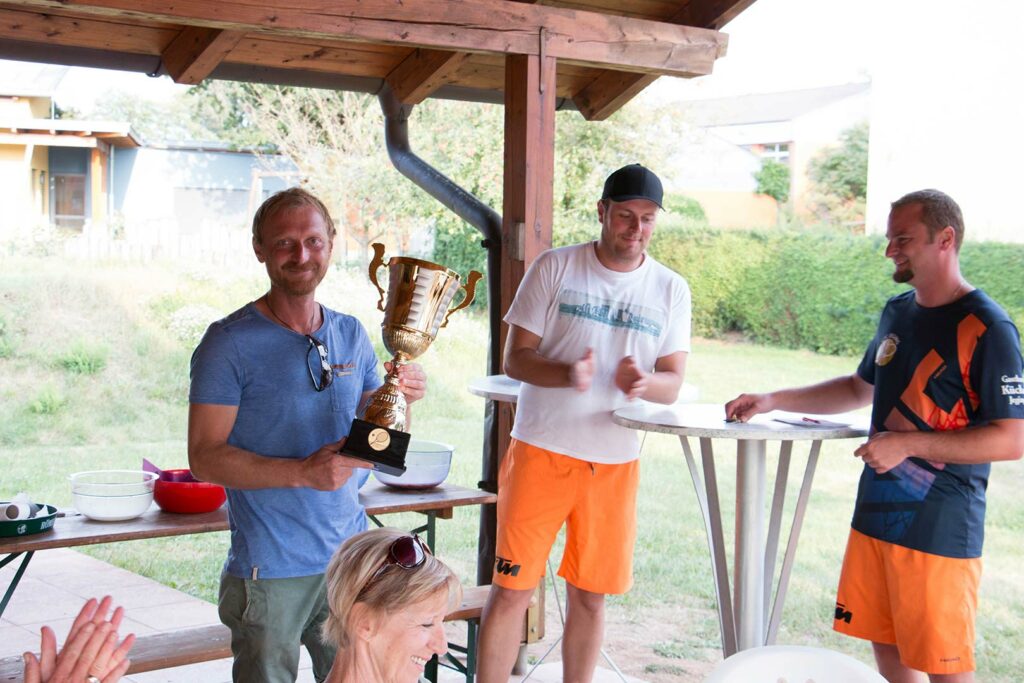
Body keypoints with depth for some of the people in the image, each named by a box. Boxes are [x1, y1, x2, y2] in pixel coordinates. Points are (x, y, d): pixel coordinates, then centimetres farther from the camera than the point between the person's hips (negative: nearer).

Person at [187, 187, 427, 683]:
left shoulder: (351, 335, 8)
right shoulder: (231, 343, -8)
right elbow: (204, 457, -12)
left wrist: (399, 400, -7)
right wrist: (301, 472, -24)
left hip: (350, 555, 5)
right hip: (270, 568, -5)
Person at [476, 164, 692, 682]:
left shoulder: (672, 290, 7)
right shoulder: (554, 268, -1)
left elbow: (672, 383, 5)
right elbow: (514, 357, -3)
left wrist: (644, 381, -19)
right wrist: (567, 374, -23)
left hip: (615, 463, 3)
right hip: (542, 451, -2)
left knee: (589, 598, 10)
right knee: (511, 590, -2)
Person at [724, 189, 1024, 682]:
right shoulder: (897, 312, 10)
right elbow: (860, 388, 24)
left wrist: (909, 444, -21)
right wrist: (772, 400, 15)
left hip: (939, 528, -7)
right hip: (877, 513, 7)